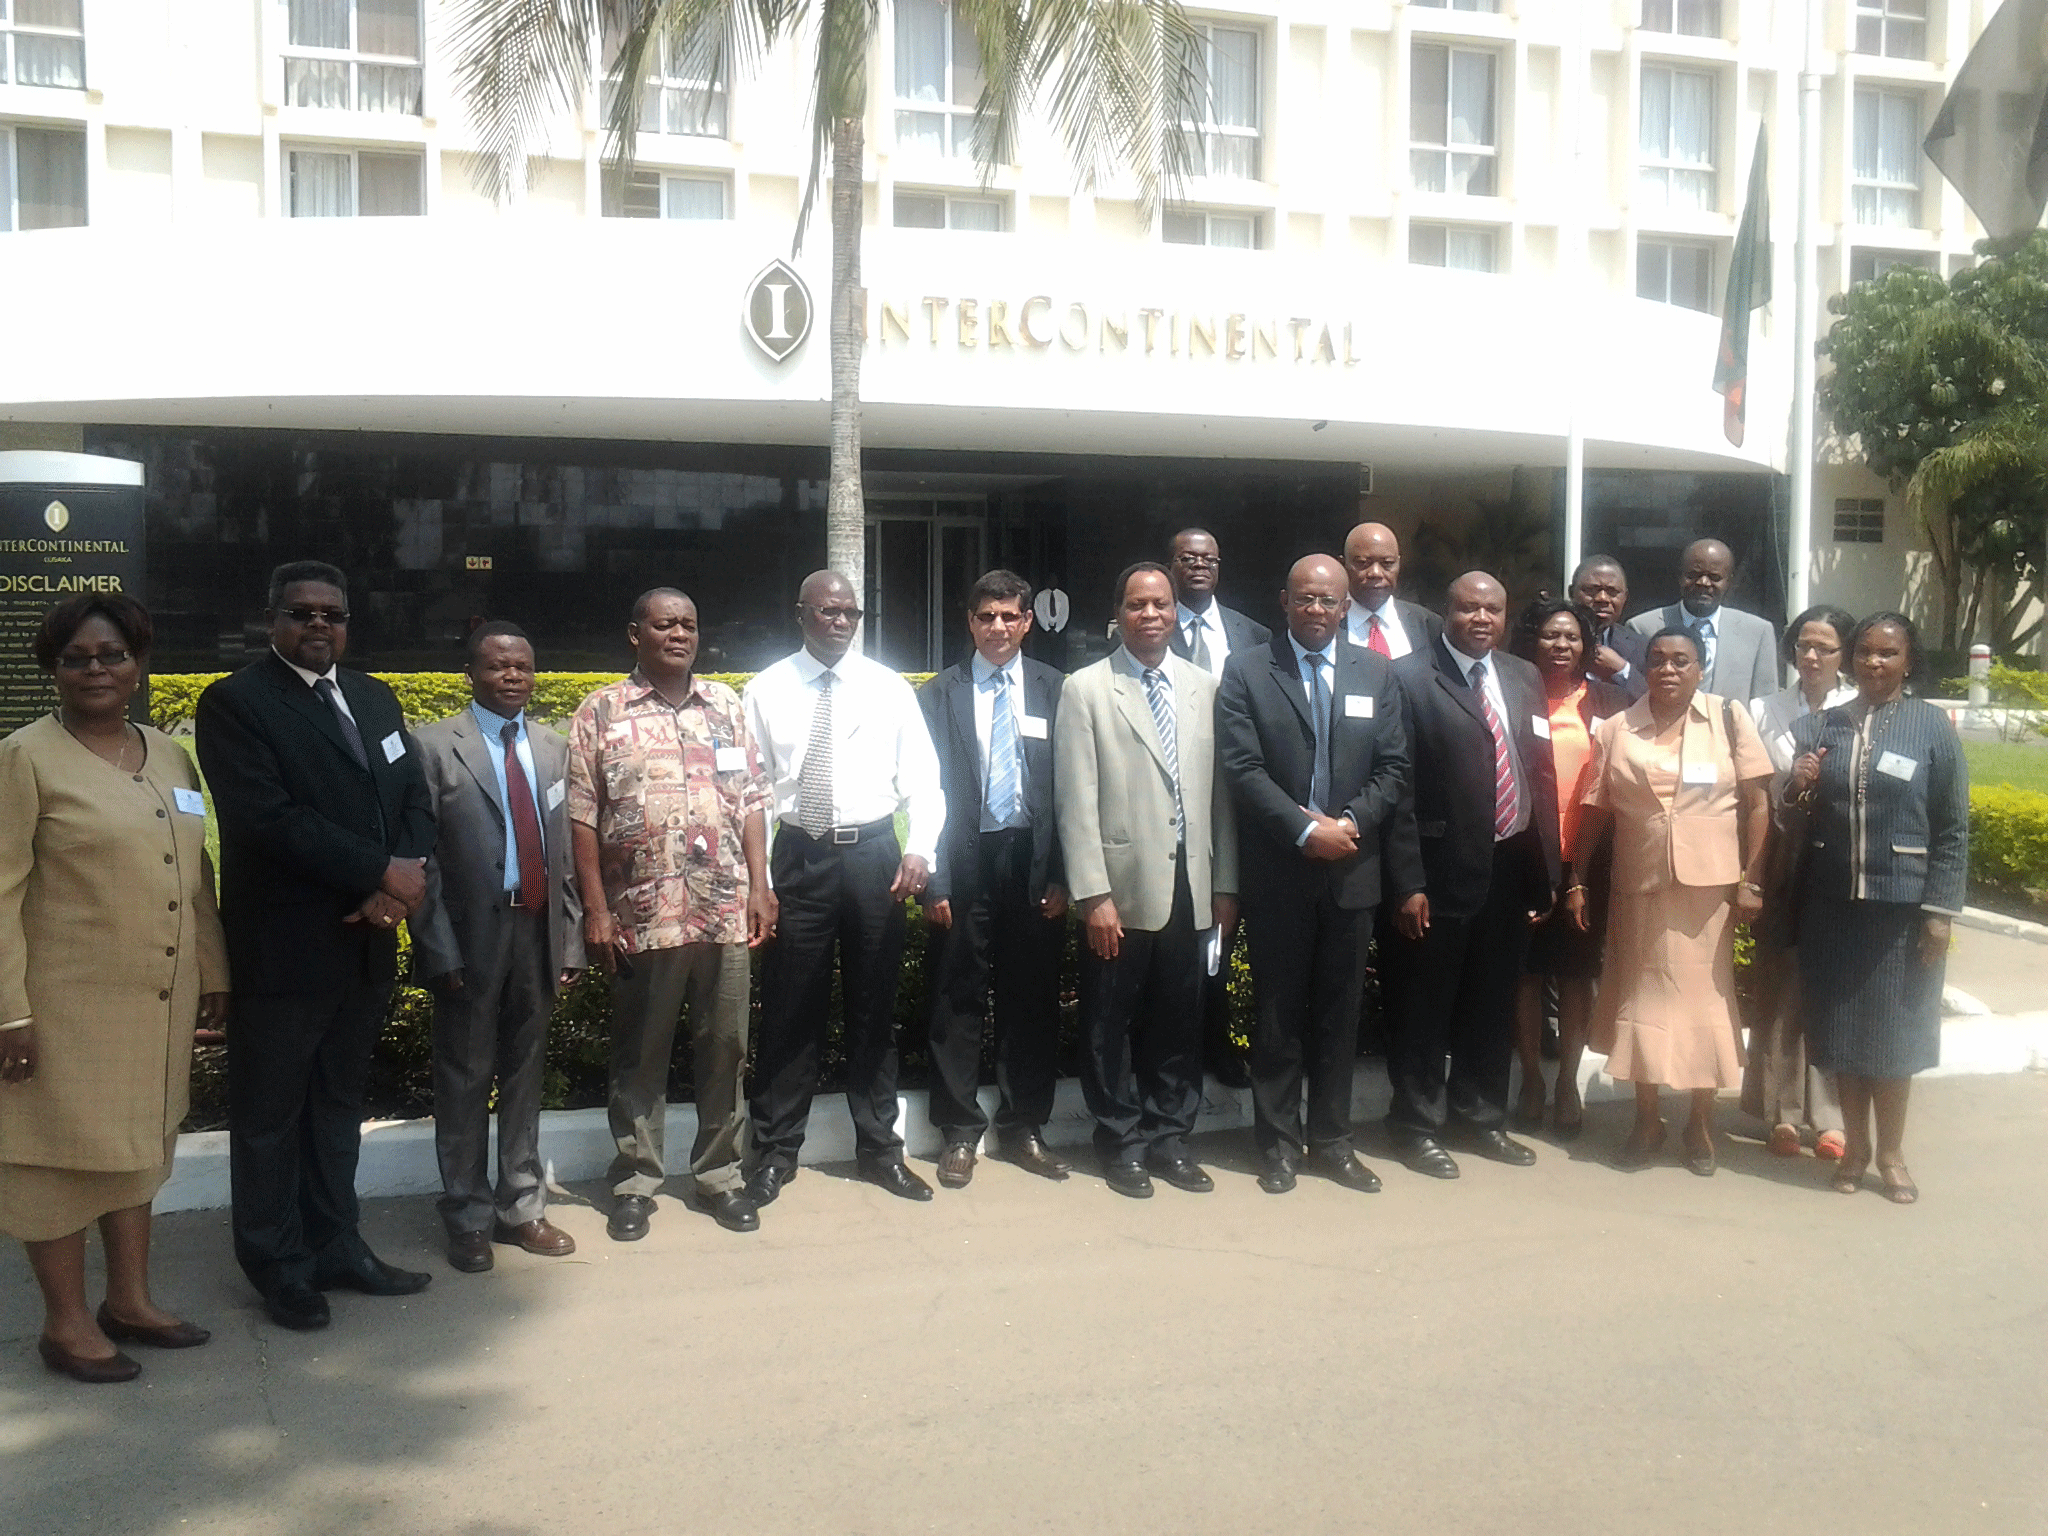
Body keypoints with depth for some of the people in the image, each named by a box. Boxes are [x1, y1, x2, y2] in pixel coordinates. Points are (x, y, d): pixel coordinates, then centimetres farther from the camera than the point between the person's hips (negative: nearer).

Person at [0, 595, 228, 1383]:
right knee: (65, 1152, 6)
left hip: (158, 999, 6)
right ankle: (65, 1323, 19)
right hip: (68, 999, -6)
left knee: (139, 1142, 15)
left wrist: (213, 973, 14)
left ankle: (130, 1299, 29)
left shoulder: (170, 757, 8)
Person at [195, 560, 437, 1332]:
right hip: (283, 948, -6)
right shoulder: (234, 703, -8)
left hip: (368, 942, 6)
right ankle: (278, 1266, 21)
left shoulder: (373, 697, 13)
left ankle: (335, 1244, 29)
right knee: (269, 1113, 7)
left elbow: (415, 798, 7)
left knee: (338, 1100, 17)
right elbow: (268, 817, -20)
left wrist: (400, 882, -11)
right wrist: (381, 873, -19)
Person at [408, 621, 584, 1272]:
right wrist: (439, 949, -13)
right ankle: (468, 1218, 20)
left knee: (525, 1073, 14)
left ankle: (521, 1207, 26)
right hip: (471, 935, -4)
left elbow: (566, 850, 10)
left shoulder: (554, 747, 10)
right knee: (464, 1078, 7)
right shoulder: (433, 745, -4)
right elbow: (422, 856, -8)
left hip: (539, 932, 4)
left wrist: (570, 940, 5)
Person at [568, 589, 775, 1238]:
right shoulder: (600, 713, 1)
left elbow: (752, 801, 10)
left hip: (727, 912, 3)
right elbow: (582, 817, -2)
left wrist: (759, 885, 1)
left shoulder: (726, 705, 10)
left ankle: (720, 1174, 24)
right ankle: (635, 1182, 22)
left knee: (725, 1050, 9)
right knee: (639, 1055, 9)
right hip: (642, 915, -2)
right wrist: (596, 910, -8)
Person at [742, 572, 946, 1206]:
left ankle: (879, 1148, 25)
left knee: (875, 1006, 10)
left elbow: (922, 779, 3)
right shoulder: (766, 692, 3)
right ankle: (775, 1151, 21)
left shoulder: (889, 689, 5)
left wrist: (919, 849, -13)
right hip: (797, 856, -1)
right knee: (789, 1008, 5)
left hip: (873, 855, 1)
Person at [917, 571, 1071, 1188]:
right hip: (966, 862, -1)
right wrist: (932, 881, -6)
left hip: (1033, 862, 1)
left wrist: (1061, 876, -3)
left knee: (1032, 1002, 8)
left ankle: (1023, 1127, 21)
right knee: (958, 1003, 4)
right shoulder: (940, 694, 4)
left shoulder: (1055, 690, 5)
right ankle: (959, 1132, 16)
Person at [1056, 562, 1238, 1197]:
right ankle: (1121, 1142, 22)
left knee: (1180, 1021, 11)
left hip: (1190, 887, 3)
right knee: (1112, 1025, 7)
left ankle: (1168, 1137, 25)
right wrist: (1093, 895, -12)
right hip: (1123, 889, -3)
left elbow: (1219, 791, 8)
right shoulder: (1086, 689, -3)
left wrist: (1225, 885, 6)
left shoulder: (1203, 686, 8)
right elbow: (1077, 803, -7)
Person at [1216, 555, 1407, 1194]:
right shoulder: (1246, 671, -1)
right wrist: (1306, 829, -17)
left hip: (1351, 870, 3)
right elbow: (1242, 768, -9)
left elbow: (1393, 768, 4)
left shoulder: (1376, 672, 8)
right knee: (1279, 1014, 6)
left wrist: (1350, 823, -11)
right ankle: (1279, 1141, 17)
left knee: (1339, 1011, 10)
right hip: (1278, 872, -3)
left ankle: (1331, 1139, 22)